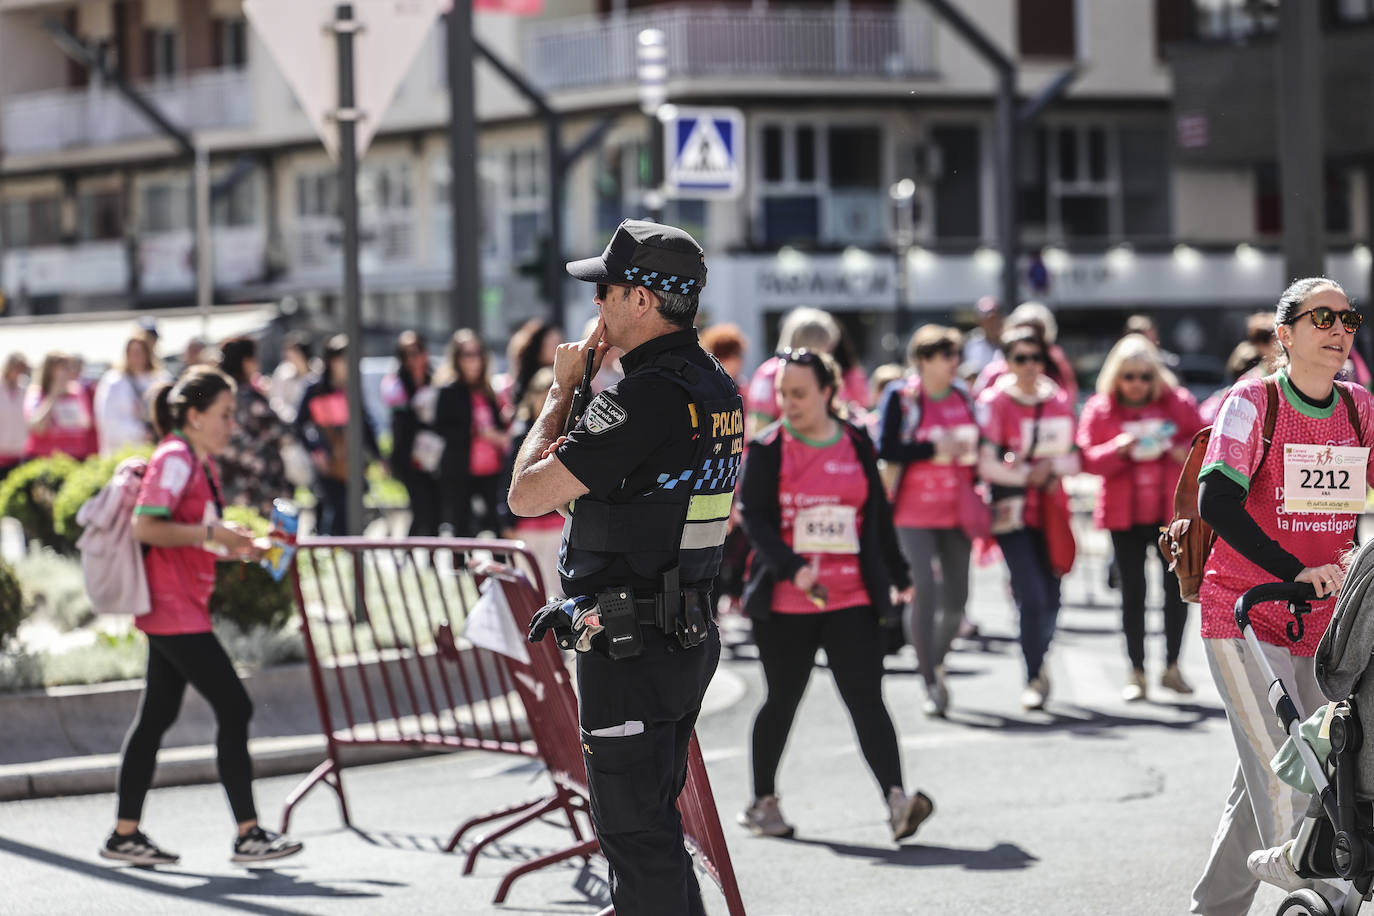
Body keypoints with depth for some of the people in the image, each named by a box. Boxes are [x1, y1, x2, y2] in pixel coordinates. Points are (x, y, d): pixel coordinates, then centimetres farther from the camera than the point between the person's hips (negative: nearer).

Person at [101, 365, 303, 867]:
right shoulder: (174, 459, -14)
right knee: (233, 708, -9)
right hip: (175, 611, -10)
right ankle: (248, 834, -5)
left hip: (182, 609, 10)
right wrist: (211, 534, -21)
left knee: (157, 716, 11)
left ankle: (125, 834, 15)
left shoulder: (202, 463, 16)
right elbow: (145, 527, -23)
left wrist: (233, 545, 8)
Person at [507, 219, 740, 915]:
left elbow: (526, 495, -18)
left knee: (635, 832, -3)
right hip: (690, 634, 10)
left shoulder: (644, 398, -21)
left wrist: (561, 391, -5)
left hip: (632, 649, -10)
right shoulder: (719, 389, 9)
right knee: (653, 820, 21)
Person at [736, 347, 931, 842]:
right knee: (782, 700, 9)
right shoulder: (767, 449, -1)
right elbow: (754, 518, -9)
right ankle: (763, 802, 24)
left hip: (852, 599, 1)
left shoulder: (856, 444, 7)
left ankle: (896, 799, -20)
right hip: (785, 600, -1)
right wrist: (794, 568, -24)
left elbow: (878, 515, 17)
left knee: (867, 700, -10)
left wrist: (900, 577, 24)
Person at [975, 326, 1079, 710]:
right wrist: (1029, 475, -9)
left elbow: (1074, 459, 12)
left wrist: (1052, 467, -7)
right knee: (1032, 598, -12)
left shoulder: (1059, 401, 9)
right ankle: (1034, 678, -1)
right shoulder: (994, 402, -6)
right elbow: (986, 465, -8)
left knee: (1051, 597, 8)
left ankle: (1038, 660, 32)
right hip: (1013, 512, -4)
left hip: (1052, 511, 4)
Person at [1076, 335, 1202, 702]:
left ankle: (1172, 666, 14)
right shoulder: (1099, 409, 0)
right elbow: (1088, 458, -5)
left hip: (1172, 508, 1)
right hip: (1125, 513, -1)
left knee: (1178, 585, 1)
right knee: (1133, 590, 1)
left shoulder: (1178, 402, 2)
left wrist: (1189, 451, -13)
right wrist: (1117, 450, -23)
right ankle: (1136, 672, 8)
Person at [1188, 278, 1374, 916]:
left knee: (1262, 787, 10)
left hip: (1320, 626, 5)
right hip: (1243, 620, -5)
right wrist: (1296, 571, -27)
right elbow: (1217, 503, -19)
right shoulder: (1253, 402, -9)